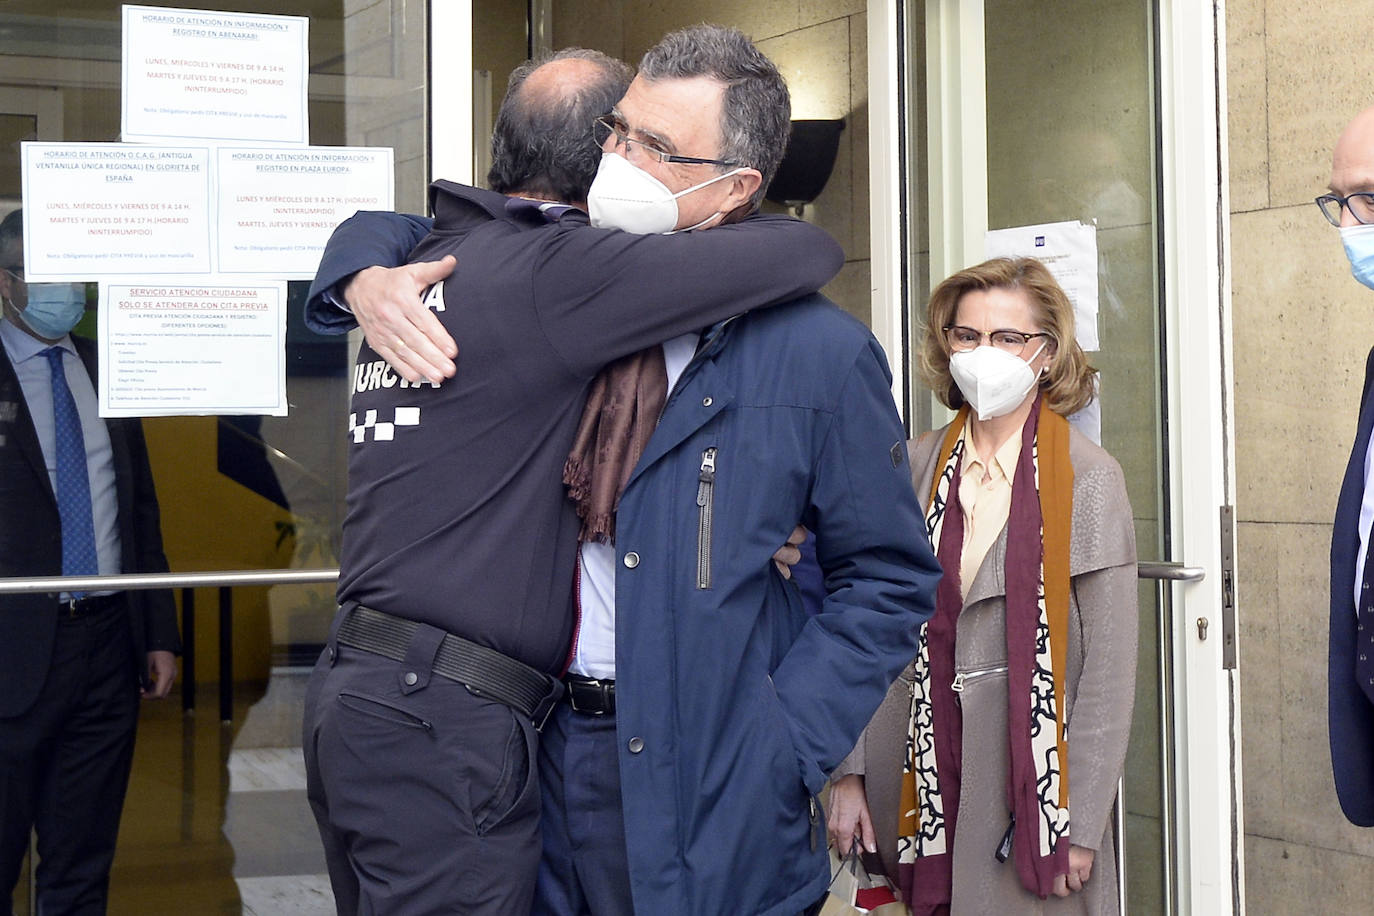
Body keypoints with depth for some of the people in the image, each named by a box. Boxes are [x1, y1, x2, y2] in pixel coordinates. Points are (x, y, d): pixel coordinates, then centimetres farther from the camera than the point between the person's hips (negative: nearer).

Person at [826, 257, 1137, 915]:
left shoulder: (1087, 478, -5)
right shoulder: (917, 467, 5)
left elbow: (1110, 664, -7)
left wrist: (1083, 825, -10)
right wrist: (850, 772, 1)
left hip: (1028, 775, -3)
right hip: (918, 767, 3)